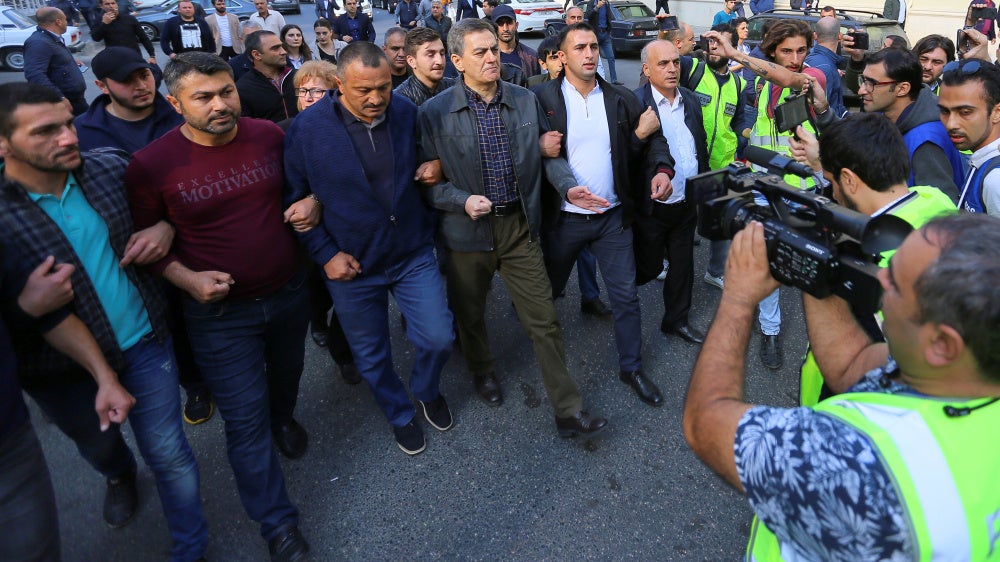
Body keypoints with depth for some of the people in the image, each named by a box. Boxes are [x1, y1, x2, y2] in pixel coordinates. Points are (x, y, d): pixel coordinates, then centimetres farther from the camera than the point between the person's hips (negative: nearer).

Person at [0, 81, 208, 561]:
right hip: (66, 369, -1)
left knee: (170, 455, 9)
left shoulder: (110, 168, -8)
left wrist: (165, 226, -10)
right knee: (99, 448, 28)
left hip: (145, 341, 1)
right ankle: (120, 476, 65)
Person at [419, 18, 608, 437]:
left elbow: (547, 153, 8)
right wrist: (463, 201, -21)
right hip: (469, 230, -1)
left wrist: (569, 184, -9)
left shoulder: (526, 101, 2)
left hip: (519, 225, 2)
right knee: (470, 314, 18)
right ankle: (482, 371, 50)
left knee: (544, 319, 3)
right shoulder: (434, 113, -8)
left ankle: (568, 411, 14)